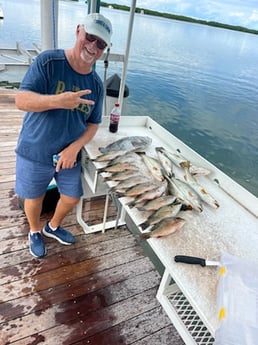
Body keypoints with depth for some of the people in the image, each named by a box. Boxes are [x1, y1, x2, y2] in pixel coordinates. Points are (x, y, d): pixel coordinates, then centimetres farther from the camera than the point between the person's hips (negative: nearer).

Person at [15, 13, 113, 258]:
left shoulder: (96, 85, -2)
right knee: (34, 198, 15)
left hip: (69, 155, 4)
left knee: (72, 198, 16)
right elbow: (21, 100, -21)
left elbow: (93, 124, 2)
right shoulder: (48, 61, -14)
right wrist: (57, 101, -41)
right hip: (35, 153, -3)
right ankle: (35, 232, 47)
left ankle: (53, 227, 48)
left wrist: (75, 147, -17)